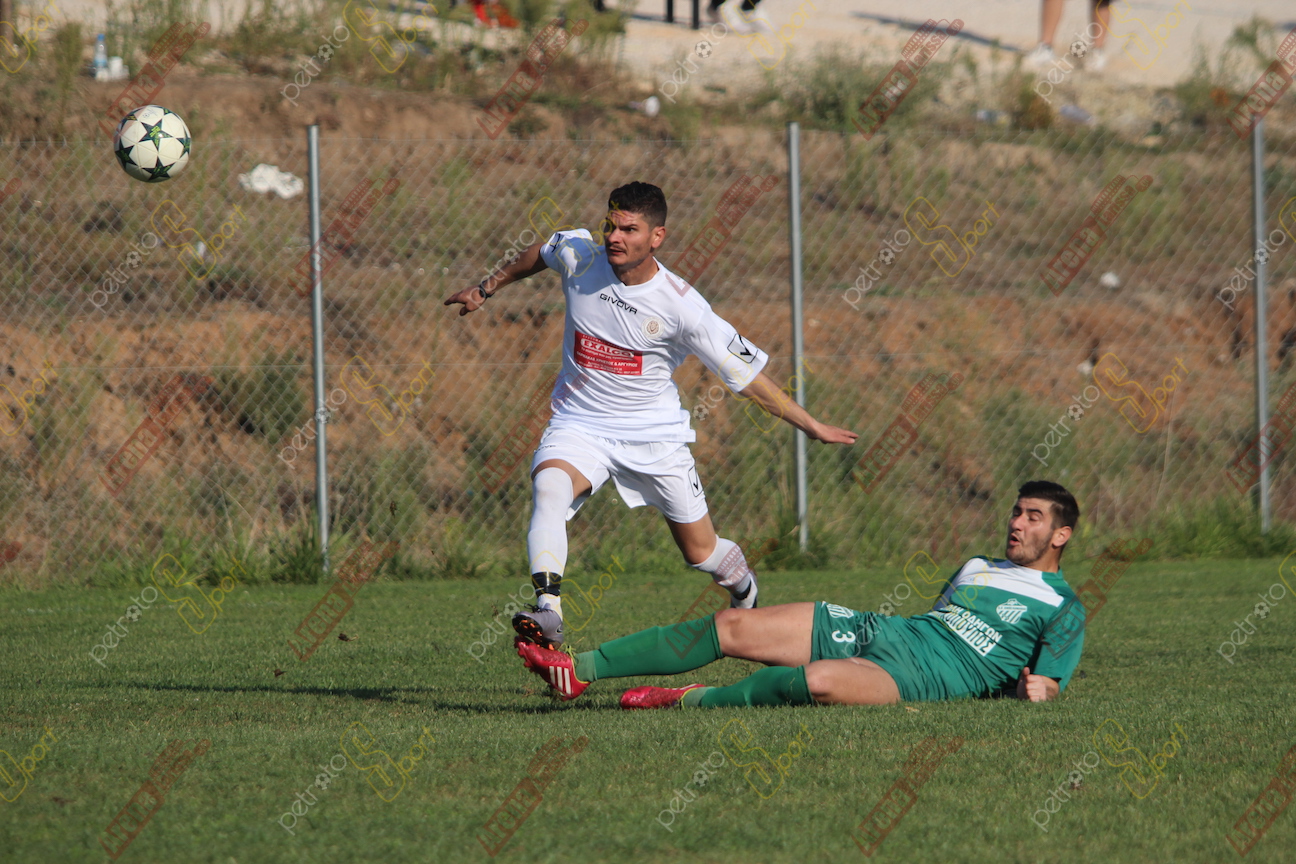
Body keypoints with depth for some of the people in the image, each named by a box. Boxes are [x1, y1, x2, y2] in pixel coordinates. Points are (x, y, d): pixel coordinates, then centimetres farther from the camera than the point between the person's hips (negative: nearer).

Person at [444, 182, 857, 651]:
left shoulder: (681, 305, -19)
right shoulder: (578, 255, -11)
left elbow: (746, 372, -12)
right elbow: (539, 253, 16)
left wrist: (810, 426, -9)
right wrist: (487, 287, 26)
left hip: (656, 436, -1)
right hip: (580, 424, 1)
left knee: (702, 552, 9)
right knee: (549, 486, -33)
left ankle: (746, 594, 46)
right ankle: (547, 612, -43)